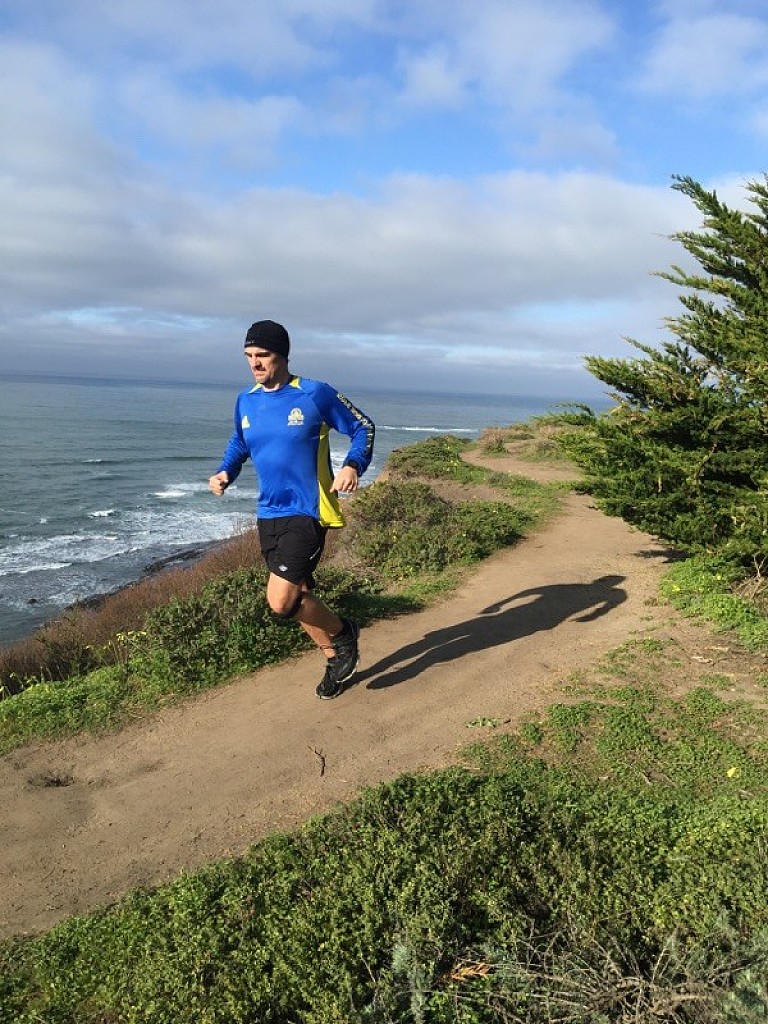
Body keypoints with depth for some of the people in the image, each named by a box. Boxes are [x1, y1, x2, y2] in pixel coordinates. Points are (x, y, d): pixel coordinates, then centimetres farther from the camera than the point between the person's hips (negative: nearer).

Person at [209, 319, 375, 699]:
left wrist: (353, 466, -17)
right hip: (268, 514, 7)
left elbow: (363, 427, 0)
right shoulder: (246, 401, 7)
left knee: (281, 602, -16)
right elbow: (239, 443, 25)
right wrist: (225, 472, 4)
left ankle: (343, 633, 12)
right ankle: (335, 659, 37)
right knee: (299, 596, 15)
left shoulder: (316, 394, -9)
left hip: (307, 512, -6)